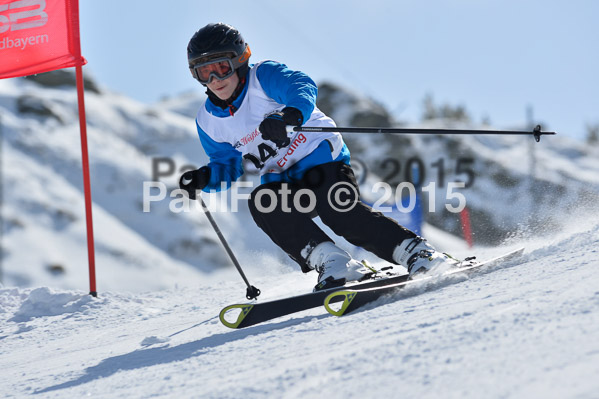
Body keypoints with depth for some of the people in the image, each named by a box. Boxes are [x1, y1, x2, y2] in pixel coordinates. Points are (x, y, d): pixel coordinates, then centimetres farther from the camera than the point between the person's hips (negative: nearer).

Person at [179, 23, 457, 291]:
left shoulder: (263, 77, -12)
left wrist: (289, 114, -53)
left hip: (321, 157, -5)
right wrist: (204, 179, -6)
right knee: (260, 202, -28)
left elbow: (303, 88, -31)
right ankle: (334, 264, -32)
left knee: (340, 213, -30)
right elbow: (227, 165, 16)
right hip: (283, 182, 5)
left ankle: (418, 254, -24)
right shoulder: (208, 121, 5)